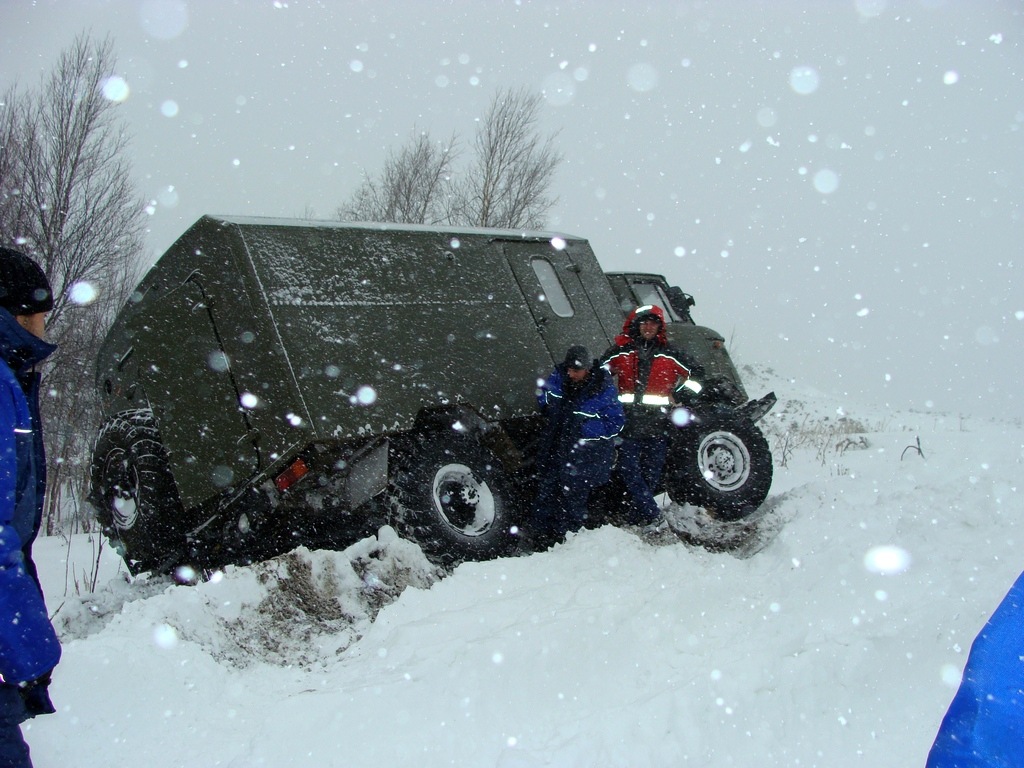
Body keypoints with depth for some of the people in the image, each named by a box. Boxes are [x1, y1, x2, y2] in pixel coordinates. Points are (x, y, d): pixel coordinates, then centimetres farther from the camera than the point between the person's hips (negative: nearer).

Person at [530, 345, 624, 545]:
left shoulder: (603, 389, -19)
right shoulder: (559, 376, -4)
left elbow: (616, 423, -14)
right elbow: (543, 391, 19)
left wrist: (587, 427, -22)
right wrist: (547, 408, 2)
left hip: (582, 455, -5)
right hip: (554, 445, 5)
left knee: (573, 495, 4)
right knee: (547, 490, 14)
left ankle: (567, 535, 20)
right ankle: (542, 532, 29)